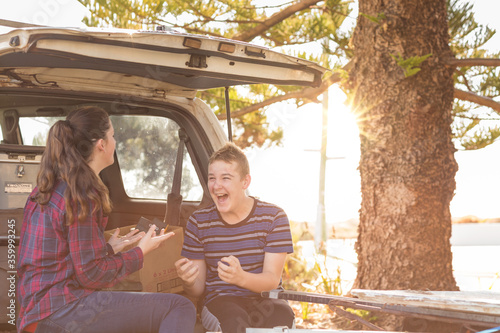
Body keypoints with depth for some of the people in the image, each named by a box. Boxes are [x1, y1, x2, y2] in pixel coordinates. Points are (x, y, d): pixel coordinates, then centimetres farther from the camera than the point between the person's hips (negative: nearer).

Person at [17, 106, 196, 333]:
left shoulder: (46, 190, 15)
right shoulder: (82, 193, -13)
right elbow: (91, 275, -14)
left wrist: (107, 249, 24)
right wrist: (141, 251, -2)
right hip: (63, 314, -10)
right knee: (180, 308, -16)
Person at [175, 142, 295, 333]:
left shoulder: (273, 217, -1)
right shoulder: (199, 222, 3)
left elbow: (272, 280, -8)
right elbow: (198, 290, 6)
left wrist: (241, 278, -31)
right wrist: (189, 282, -20)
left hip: (264, 300, 1)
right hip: (221, 300, 0)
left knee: (282, 316, -34)